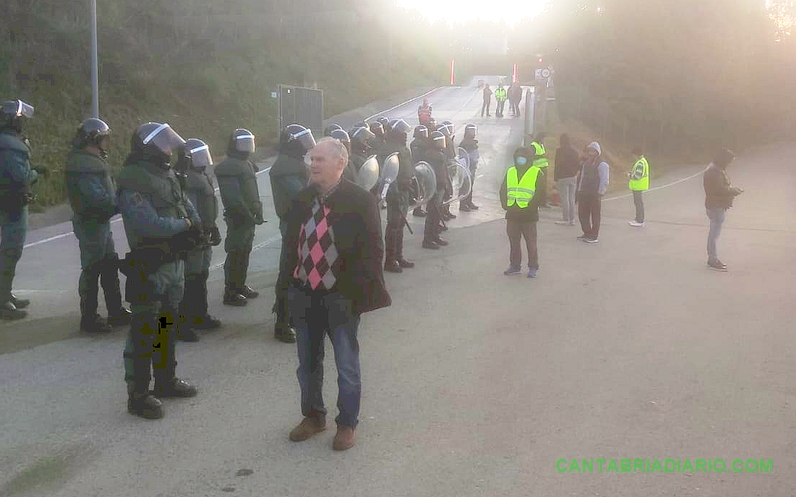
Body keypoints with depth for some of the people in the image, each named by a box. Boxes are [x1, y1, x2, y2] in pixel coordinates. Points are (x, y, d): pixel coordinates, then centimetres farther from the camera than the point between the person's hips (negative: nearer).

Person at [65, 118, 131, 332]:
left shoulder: (91, 160, 12)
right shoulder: (84, 165, -21)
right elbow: (99, 198, -27)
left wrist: (118, 200, 1)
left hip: (100, 221, 10)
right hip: (91, 224, -10)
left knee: (110, 266, 16)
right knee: (92, 269, -1)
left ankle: (116, 312, 26)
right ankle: (89, 319, 10)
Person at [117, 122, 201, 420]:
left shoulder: (166, 174, 11)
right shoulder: (132, 182, -18)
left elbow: (187, 206, 13)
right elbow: (149, 223, -28)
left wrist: (193, 228, -8)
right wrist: (184, 225, -13)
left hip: (174, 262, 9)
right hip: (149, 268, -9)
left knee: (167, 326, 20)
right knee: (144, 332, -2)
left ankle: (166, 381, 34)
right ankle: (138, 395, 7)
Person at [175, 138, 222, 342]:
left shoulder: (201, 176, 15)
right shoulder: (183, 180, -18)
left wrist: (213, 229, 26)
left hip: (204, 236, 11)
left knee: (201, 277, 19)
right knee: (190, 281, -8)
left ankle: (200, 316, 33)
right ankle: (182, 324, -3)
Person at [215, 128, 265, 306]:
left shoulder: (246, 164, 17)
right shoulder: (229, 167, -16)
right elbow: (233, 197, -23)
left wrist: (257, 211, 13)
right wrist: (249, 215, -20)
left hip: (249, 217, 10)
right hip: (238, 218, -10)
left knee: (245, 253, 16)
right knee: (236, 255, -6)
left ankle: (240, 286, 28)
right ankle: (230, 293, 0)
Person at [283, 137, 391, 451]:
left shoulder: (360, 201, -12)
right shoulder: (303, 200, 2)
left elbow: (371, 251, -12)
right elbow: (292, 245, 10)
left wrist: (361, 293, -17)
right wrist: (290, 285, 5)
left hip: (341, 298, -5)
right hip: (305, 296, 5)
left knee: (347, 366, 9)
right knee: (308, 364, 19)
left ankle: (347, 424, 28)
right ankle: (313, 416, 39)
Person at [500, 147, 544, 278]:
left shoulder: (536, 173, -3)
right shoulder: (510, 172, 11)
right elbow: (503, 190, 14)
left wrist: (531, 206, -13)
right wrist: (505, 204, 1)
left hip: (528, 215, -5)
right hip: (512, 214, 5)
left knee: (531, 242, 1)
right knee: (513, 242, 12)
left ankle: (533, 268, 10)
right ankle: (515, 265, 23)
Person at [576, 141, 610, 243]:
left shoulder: (602, 164, -8)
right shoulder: (585, 162, 16)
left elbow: (604, 181, -11)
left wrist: (600, 193, -15)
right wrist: (579, 190, 15)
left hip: (595, 194, -8)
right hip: (583, 193, 8)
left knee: (595, 216, 0)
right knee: (582, 214, 11)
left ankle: (594, 236, 7)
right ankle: (587, 233, 25)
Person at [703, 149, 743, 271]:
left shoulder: (718, 170, 13)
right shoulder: (714, 172, -21)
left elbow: (723, 186, 18)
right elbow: (721, 189, -25)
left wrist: (732, 189, 2)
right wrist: (734, 191, -12)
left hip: (718, 206, 11)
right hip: (716, 207, -11)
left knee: (714, 233, 17)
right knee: (715, 233, -4)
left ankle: (712, 258, 27)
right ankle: (713, 261, 3)